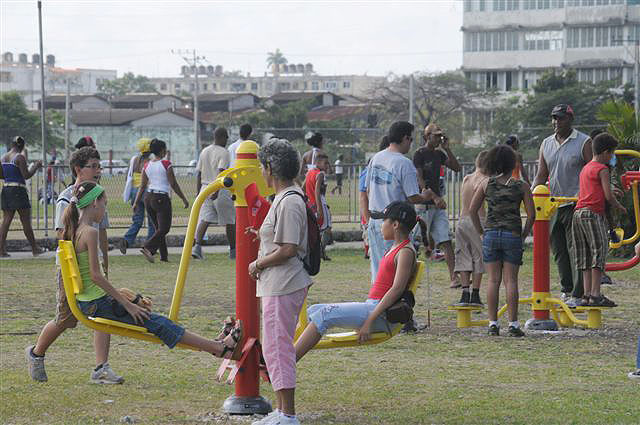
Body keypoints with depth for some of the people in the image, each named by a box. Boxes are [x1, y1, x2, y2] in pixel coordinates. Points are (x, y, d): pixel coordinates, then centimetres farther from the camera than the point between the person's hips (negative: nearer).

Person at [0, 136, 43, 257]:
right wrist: (36, 167, 1)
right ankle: (35, 249, 10)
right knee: (26, 222, 2)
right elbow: (26, 176, -14)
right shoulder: (20, 157, -11)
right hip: (18, 190, -6)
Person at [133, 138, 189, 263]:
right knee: (164, 228, -4)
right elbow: (173, 184, -9)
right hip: (162, 198, -7)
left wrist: (136, 202, 13)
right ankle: (147, 248, -23)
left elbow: (142, 186, 7)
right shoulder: (166, 164, -10)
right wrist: (184, 199, -1)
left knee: (159, 228, 15)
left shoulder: (147, 166, 7)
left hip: (148, 197, 7)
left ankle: (164, 255, 14)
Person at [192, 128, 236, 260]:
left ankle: (197, 245, -23)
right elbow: (220, 172, -22)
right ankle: (233, 251, 16)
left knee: (204, 220, -3)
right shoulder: (224, 152, -10)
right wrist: (216, 191, -29)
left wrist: (199, 193, 18)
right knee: (229, 221, 8)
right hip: (221, 190, -5)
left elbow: (198, 173, 13)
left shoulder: (204, 151, 11)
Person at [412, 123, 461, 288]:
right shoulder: (419, 154, -7)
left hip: (438, 205, 7)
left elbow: (456, 167, 13)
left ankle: (454, 278, -8)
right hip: (424, 204, -7)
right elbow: (419, 180, -14)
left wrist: (447, 149, 4)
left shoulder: (438, 154, 14)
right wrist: (435, 197, -22)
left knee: (446, 241, -2)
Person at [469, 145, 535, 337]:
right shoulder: (521, 186, -1)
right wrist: (523, 235, 7)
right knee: (511, 280, 2)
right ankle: (513, 323, -2)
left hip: (491, 235, 1)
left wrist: (481, 232, 10)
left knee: (493, 280, 6)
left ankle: (493, 323, 3)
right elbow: (531, 215, -3)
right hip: (513, 235, -1)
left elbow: (472, 210, 2)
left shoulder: (487, 184, 2)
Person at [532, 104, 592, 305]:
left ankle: (578, 294, -7)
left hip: (576, 205, -6)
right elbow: (541, 175, 15)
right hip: (553, 205, 6)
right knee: (559, 251, 9)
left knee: (575, 250, -8)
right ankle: (566, 290, 18)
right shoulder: (546, 144, 13)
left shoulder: (584, 143, -4)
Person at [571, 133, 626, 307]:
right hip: (593, 214, -8)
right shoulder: (602, 169, -5)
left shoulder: (585, 169, 21)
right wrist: (620, 207, 6)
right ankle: (595, 295, -13)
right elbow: (608, 196, -11)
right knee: (599, 251, -7)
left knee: (585, 257, 8)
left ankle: (587, 294, 3)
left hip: (578, 213, 8)